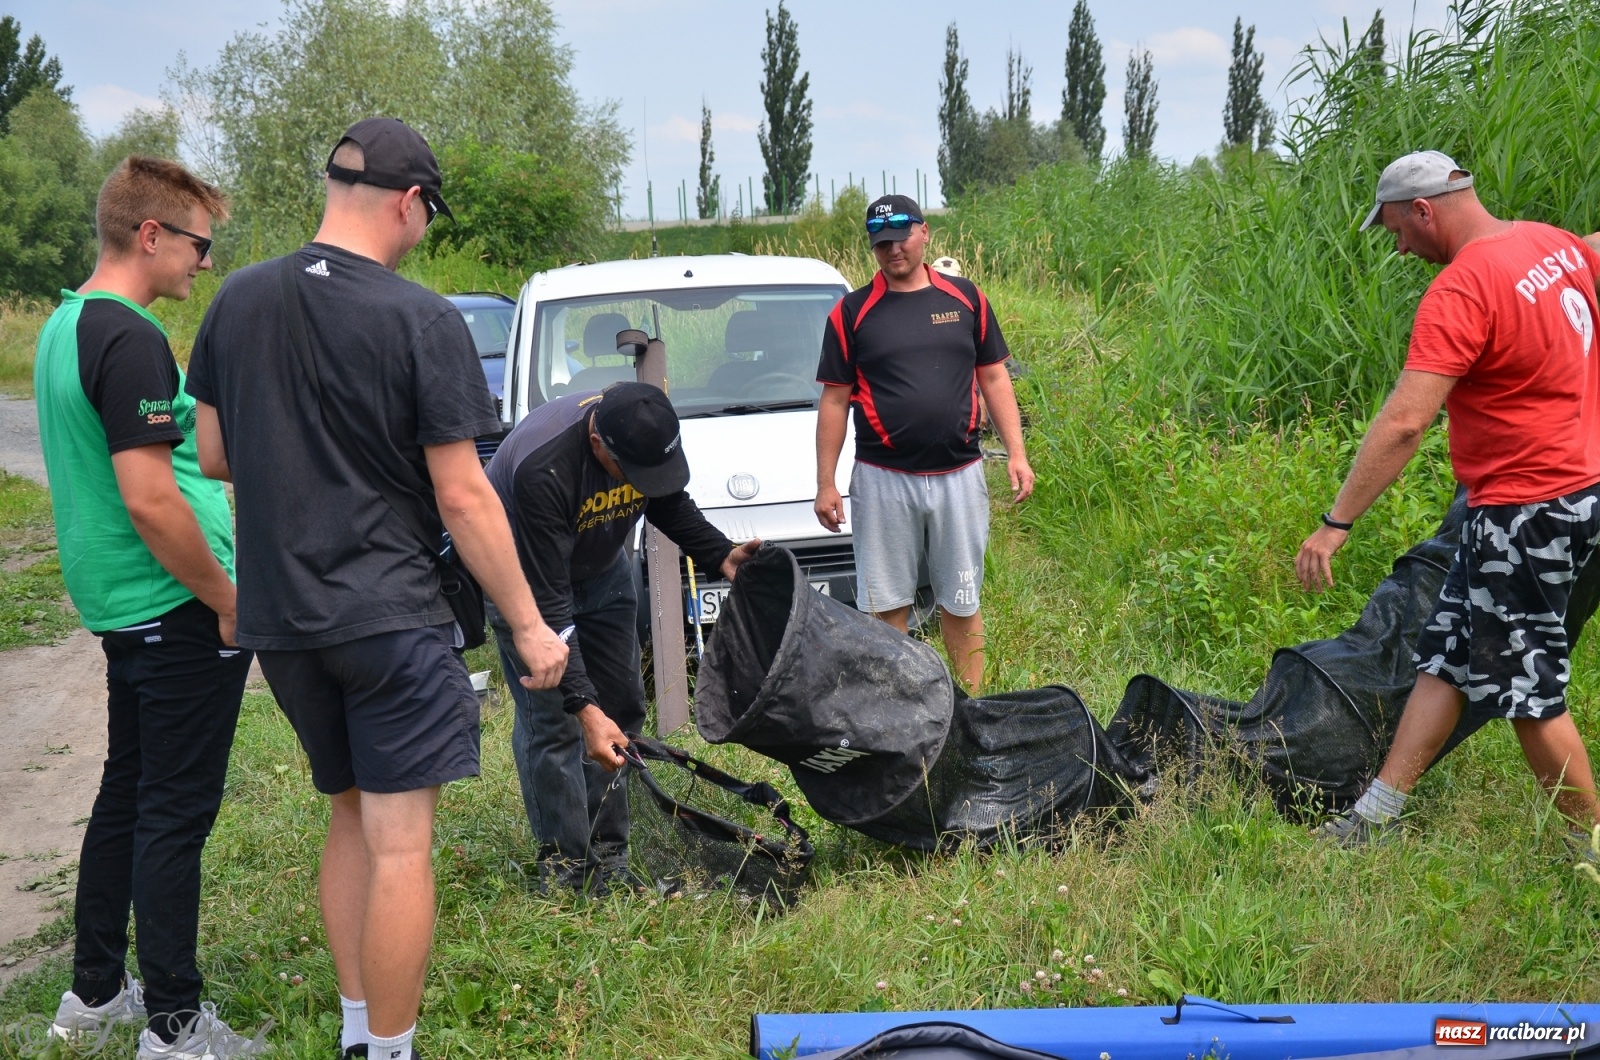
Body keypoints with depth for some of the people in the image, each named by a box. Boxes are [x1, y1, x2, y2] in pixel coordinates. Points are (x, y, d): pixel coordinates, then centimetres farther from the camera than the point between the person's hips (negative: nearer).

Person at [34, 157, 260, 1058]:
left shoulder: (64, 327, 12)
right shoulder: (131, 340, -19)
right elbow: (150, 501, -25)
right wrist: (228, 600, -15)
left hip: (119, 607, 10)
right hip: (180, 612, -10)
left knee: (125, 798, 18)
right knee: (175, 815, -1)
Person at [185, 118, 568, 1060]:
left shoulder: (239, 300, 4)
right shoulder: (424, 321, -13)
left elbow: (214, 456, 10)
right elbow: (462, 497, -13)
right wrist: (529, 625, -5)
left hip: (278, 617, 7)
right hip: (390, 614, -6)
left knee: (352, 815, 20)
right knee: (400, 843, 1)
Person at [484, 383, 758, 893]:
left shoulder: (650, 435, -23)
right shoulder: (542, 468, -41)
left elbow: (669, 502, 2)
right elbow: (547, 602, -38)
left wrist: (720, 554, -14)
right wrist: (583, 705, -42)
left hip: (600, 566, 6)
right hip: (527, 568, -6)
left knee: (622, 709, 4)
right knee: (551, 718, -12)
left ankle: (609, 857, 12)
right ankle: (565, 865, -1)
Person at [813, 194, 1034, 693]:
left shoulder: (966, 298, 6)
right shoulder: (852, 312, 2)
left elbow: (993, 377, 10)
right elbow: (834, 400, 3)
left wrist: (1016, 453, 1)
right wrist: (826, 484, 0)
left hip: (959, 477, 1)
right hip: (883, 482, -1)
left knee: (962, 604, 9)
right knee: (890, 606, 5)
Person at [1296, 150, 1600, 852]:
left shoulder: (1461, 289, -22)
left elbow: (1404, 423, -28)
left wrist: (1336, 523, -26)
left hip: (1526, 511, -10)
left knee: (1527, 691, 2)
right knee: (1445, 657, 11)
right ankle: (1377, 811, 15)